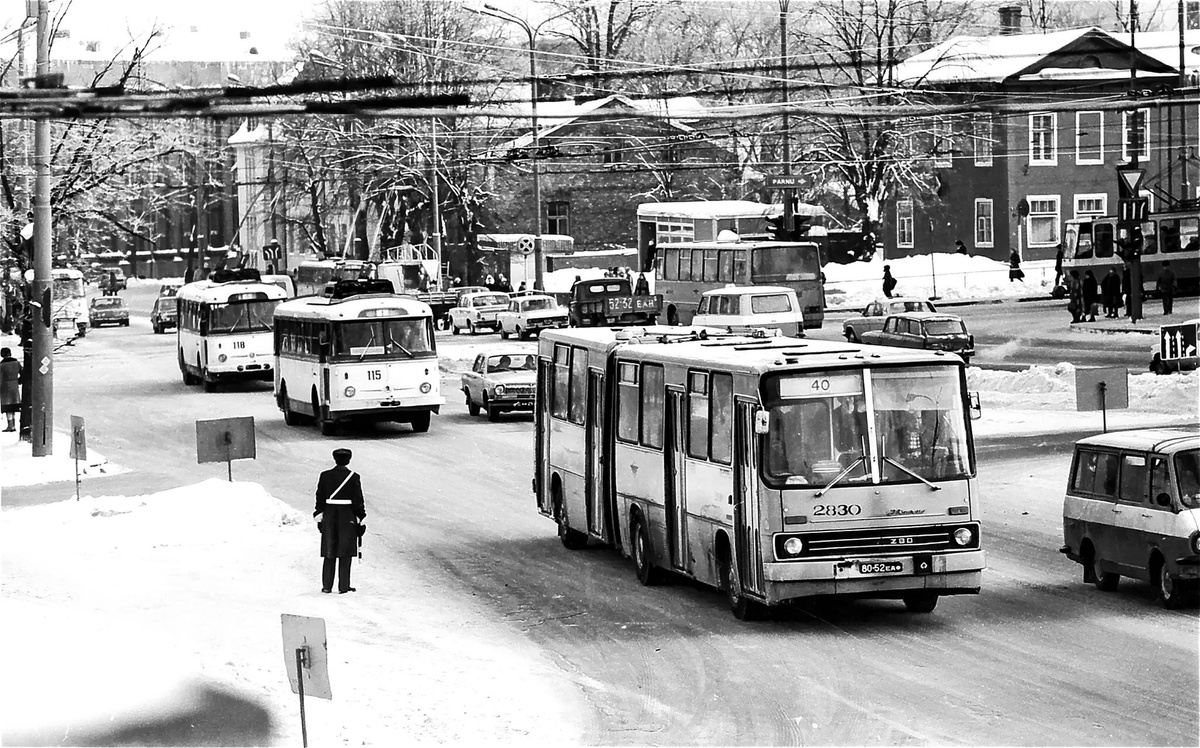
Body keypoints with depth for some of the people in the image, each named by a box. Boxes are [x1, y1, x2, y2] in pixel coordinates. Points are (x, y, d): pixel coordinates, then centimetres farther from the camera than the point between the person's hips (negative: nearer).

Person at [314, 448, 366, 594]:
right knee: (345, 552, 4)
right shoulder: (353, 477, -7)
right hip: (347, 516, -2)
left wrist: (319, 515, 10)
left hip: (329, 515, 2)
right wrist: (360, 517, 2)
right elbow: (358, 499, -6)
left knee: (329, 552, 10)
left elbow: (320, 497, 3)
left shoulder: (325, 476, 0)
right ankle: (343, 586, 3)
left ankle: (327, 585, 10)